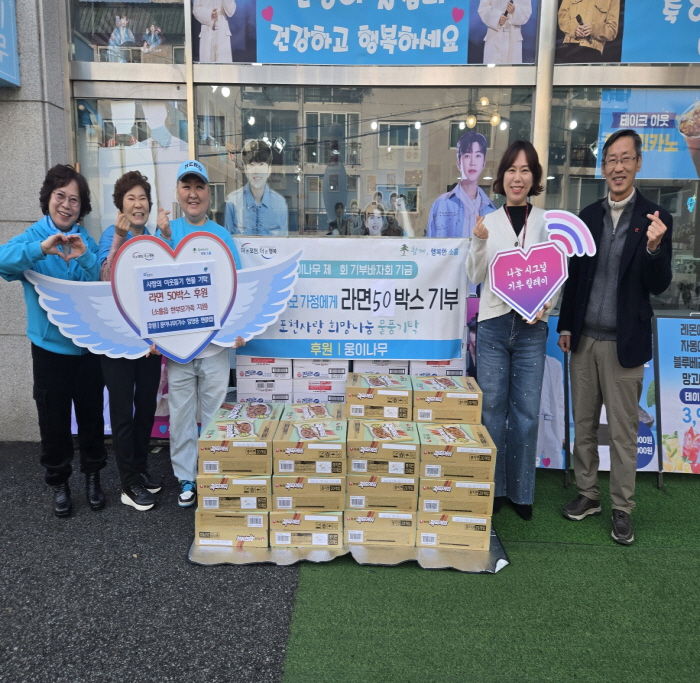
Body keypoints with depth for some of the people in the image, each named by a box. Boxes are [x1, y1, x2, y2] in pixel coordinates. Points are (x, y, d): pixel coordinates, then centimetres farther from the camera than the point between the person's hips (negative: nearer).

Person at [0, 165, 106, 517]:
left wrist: (84, 258, -29)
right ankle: (58, 483, 29)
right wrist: (41, 248, -41)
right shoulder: (34, 236, -6)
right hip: (50, 345, -1)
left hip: (87, 345, 2)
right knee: (53, 420, 10)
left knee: (91, 415, 12)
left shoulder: (85, 240, 1)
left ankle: (92, 475, 33)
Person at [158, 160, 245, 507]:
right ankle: (186, 477, 22)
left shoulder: (222, 235, 4)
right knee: (181, 412, 8)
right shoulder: (166, 229, 2)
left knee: (213, 412, 10)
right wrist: (165, 235, -20)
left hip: (215, 339, 1)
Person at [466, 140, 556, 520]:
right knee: (492, 408, 6)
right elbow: (476, 276, 3)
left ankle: (521, 492, 18)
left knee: (526, 411, 5)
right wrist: (479, 243, -13)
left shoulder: (548, 222, 2)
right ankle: (492, 488, 20)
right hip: (493, 325, 0)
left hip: (531, 329, 0)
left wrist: (546, 305, -12)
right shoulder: (488, 221, 3)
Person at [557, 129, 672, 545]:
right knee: (584, 425, 13)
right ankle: (588, 494, 27)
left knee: (624, 431, 4)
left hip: (624, 342, -4)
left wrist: (654, 247, -24)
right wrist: (566, 325, 9)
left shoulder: (655, 219, -3)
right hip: (584, 338, 4)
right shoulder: (588, 216, 7)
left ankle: (623, 508, 17)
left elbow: (659, 286, -5)